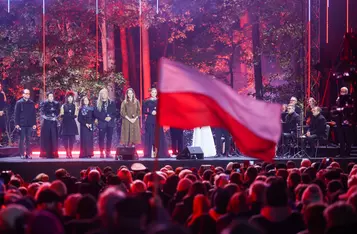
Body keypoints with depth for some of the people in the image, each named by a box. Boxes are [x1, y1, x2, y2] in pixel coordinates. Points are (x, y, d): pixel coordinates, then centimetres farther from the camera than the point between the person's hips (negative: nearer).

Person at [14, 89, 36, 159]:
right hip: (22, 124, -3)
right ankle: (22, 154, 4)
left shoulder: (32, 103, 8)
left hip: (29, 124, 3)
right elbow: (16, 114, -2)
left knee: (28, 140, 5)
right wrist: (16, 124, -8)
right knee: (22, 139, 0)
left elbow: (34, 114, 10)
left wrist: (34, 123, 5)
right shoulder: (19, 103, 0)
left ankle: (28, 154, 9)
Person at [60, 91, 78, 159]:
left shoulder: (74, 106, 11)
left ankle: (70, 153, 0)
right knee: (65, 138, -6)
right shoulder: (63, 106, 9)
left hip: (72, 124, 1)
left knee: (72, 138, -4)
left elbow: (75, 115, 5)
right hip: (65, 123, -1)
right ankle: (67, 153, -3)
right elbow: (62, 115, 2)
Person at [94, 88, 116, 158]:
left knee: (109, 138, 1)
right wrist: (104, 118, -12)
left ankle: (108, 153, 5)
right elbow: (96, 114, -4)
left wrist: (110, 117, -12)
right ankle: (101, 153, 3)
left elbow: (115, 113, 6)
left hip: (110, 123, 1)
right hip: (102, 123, -1)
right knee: (101, 138, -2)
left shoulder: (111, 103, 7)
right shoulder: (98, 104, 3)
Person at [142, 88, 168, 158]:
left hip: (158, 120, 1)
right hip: (150, 120, -1)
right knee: (149, 136, -4)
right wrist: (151, 112, -12)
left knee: (159, 136, -3)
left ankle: (160, 153, 0)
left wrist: (157, 111, -12)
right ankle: (148, 153, -1)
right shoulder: (147, 101, 6)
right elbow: (144, 111, 3)